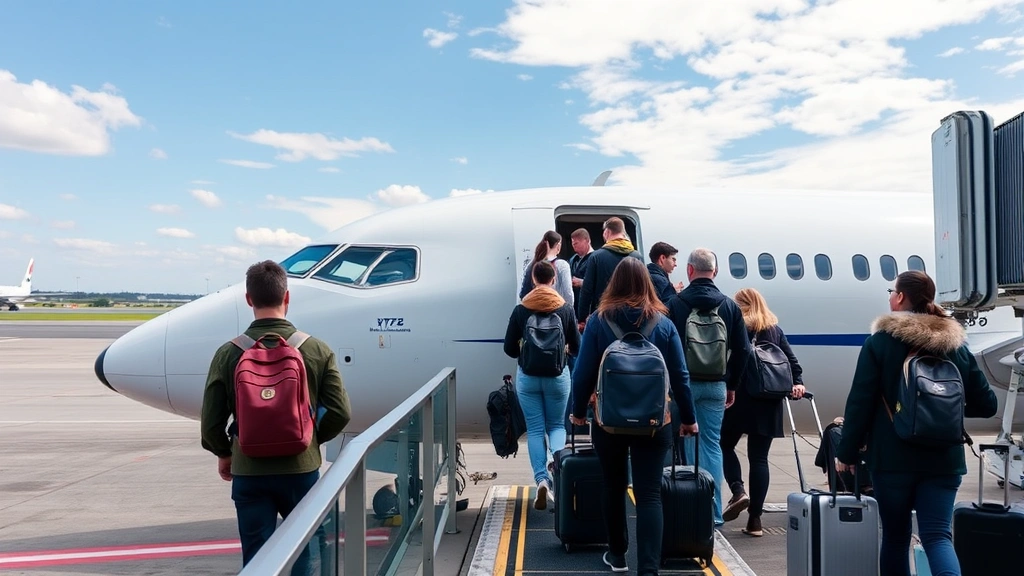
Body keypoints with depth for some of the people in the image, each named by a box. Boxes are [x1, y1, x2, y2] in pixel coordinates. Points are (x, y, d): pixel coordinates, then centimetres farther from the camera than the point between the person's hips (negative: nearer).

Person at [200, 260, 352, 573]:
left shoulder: (229, 354, -7)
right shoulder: (317, 350, -7)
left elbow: (211, 422, -4)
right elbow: (340, 413, -7)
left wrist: (225, 454, 15)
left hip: (248, 472, 0)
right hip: (301, 468, 0)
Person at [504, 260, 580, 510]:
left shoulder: (520, 310, -6)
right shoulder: (565, 309, -5)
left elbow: (510, 348, -4)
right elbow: (576, 347, -1)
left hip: (527, 377, 0)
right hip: (558, 376, 0)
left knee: (535, 429, 7)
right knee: (556, 424, 16)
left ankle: (542, 480, -2)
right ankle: (556, 457, -13)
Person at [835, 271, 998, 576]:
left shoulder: (879, 342, -6)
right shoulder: (957, 345, 5)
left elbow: (860, 402, -9)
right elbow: (986, 404, 7)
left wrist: (847, 452, -1)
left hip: (892, 458, -2)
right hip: (944, 459, 3)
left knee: (895, 536, 12)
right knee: (937, 535, 0)